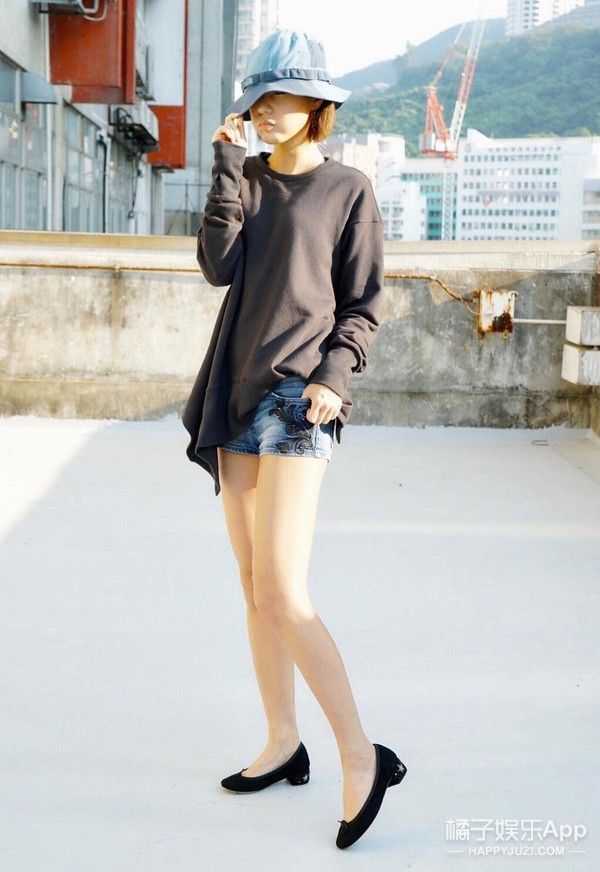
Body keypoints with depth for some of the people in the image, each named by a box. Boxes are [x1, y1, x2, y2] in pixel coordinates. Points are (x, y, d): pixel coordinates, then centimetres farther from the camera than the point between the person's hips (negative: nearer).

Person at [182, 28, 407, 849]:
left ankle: (361, 757, -4)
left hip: (298, 396, -6)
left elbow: (365, 301, -2)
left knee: (283, 595, -14)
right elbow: (220, 266, -3)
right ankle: (283, 745, 21)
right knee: (254, 585, 10)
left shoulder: (348, 190, 0)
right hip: (239, 390, 7)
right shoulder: (248, 180, 12)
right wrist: (229, 168, -6)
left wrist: (334, 374, -16)